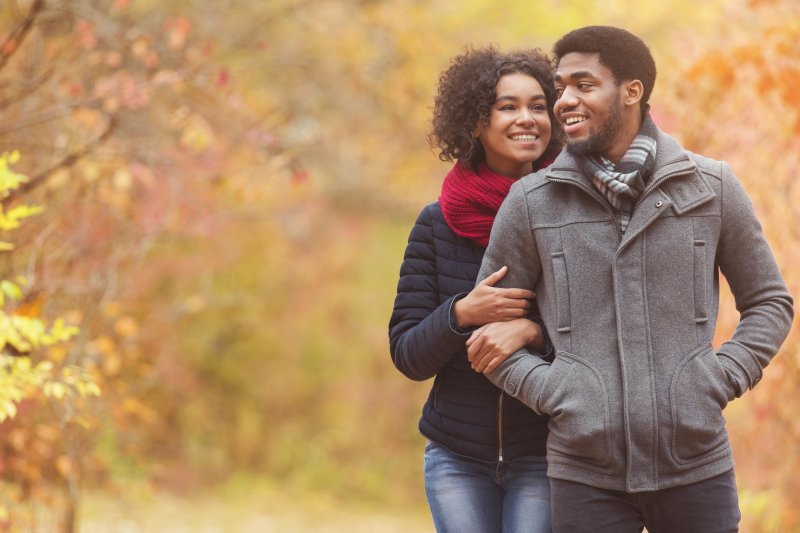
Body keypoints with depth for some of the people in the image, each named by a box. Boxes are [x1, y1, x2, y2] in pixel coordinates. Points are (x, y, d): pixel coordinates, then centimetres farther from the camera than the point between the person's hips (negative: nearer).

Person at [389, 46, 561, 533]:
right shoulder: (438, 224, 0)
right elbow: (408, 356, -1)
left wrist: (532, 330, -24)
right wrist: (461, 314, -21)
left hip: (543, 458, -1)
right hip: (457, 460, 2)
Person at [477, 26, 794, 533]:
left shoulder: (711, 186, 3)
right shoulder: (530, 202, 3)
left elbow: (770, 301, 11)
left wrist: (720, 381, -3)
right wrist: (549, 393, -5)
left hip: (696, 465, 0)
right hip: (585, 472, 0)